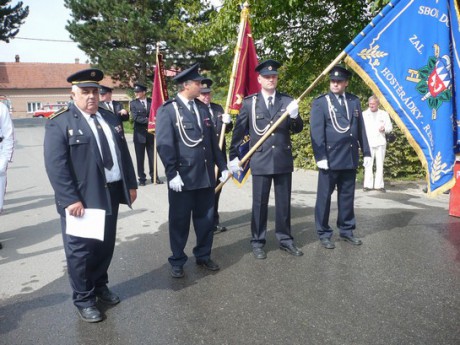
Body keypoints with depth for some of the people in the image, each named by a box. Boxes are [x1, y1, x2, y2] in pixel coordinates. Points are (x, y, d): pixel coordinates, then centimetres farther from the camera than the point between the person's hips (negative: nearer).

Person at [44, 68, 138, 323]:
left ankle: (100, 286, 38)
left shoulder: (111, 119, 11)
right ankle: (83, 299, 25)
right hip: (80, 199, -6)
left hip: (110, 194, 6)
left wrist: (131, 184, 10)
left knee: (106, 246, 17)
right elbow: (56, 166, -15)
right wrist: (70, 200, -21)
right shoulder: (59, 123, -9)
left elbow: (123, 154, 14)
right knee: (81, 250, 7)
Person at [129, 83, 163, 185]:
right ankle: (142, 178, 12)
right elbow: (135, 117, -11)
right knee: (140, 157, 4)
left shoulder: (151, 101, 3)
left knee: (152, 156, 8)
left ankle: (154, 176, 18)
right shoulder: (133, 103, 0)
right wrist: (148, 120, -16)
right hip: (139, 134, -1)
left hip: (151, 133, 1)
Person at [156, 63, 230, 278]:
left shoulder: (202, 108, 13)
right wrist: (172, 174, -19)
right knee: (179, 221, 7)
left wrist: (222, 166, 12)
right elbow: (164, 145, -13)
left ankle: (203, 256, 31)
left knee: (205, 218, 14)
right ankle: (177, 261, 22)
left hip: (206, 175, 6)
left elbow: (212, 140, 14)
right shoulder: (167, 110, -7)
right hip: (183, 177, -6)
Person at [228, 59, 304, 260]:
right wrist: (233, 156, 3)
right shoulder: (249, 102, 0)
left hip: (283, 159, 2)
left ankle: (285, 239, 25)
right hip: (260, 160, -2)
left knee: (284, 203, 11)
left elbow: (297, 129, 4)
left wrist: (294, 116, -17)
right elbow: (239, 131, 3)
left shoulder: (287, 101, 6)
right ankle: (257, 242, 19)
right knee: (260, 203, 6)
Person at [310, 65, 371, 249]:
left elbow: (361, 129, 13)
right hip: (330, 158, -4)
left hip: (350, 158, 4)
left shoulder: (354, 101, 12)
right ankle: (324, 234, 14)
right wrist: (320, 157, -16)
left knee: (347, 196, 12)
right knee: (324, 196, 3)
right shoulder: (320, 102, -2)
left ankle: (346, 230, 25)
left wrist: (366, 152, 9)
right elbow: (317, 131, -9)